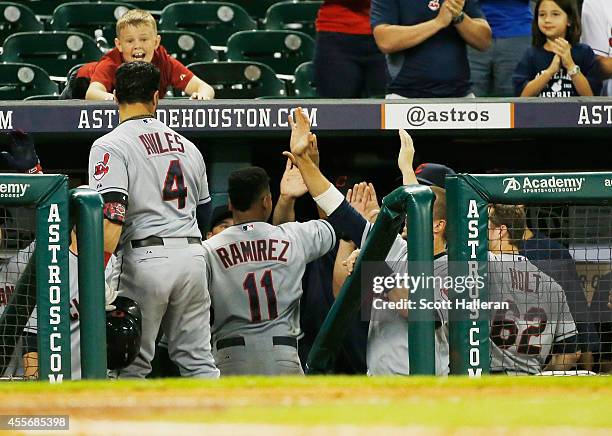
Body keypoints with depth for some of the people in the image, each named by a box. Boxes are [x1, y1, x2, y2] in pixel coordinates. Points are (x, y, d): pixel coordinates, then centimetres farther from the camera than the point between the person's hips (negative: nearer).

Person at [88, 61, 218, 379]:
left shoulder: (110, 146, -4)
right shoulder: (187, 147, 17)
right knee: (198, 361, 8)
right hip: (192, 256, 5)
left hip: (145, 257, -5)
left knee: (131, 367, 0)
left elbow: (110, 216, -16)